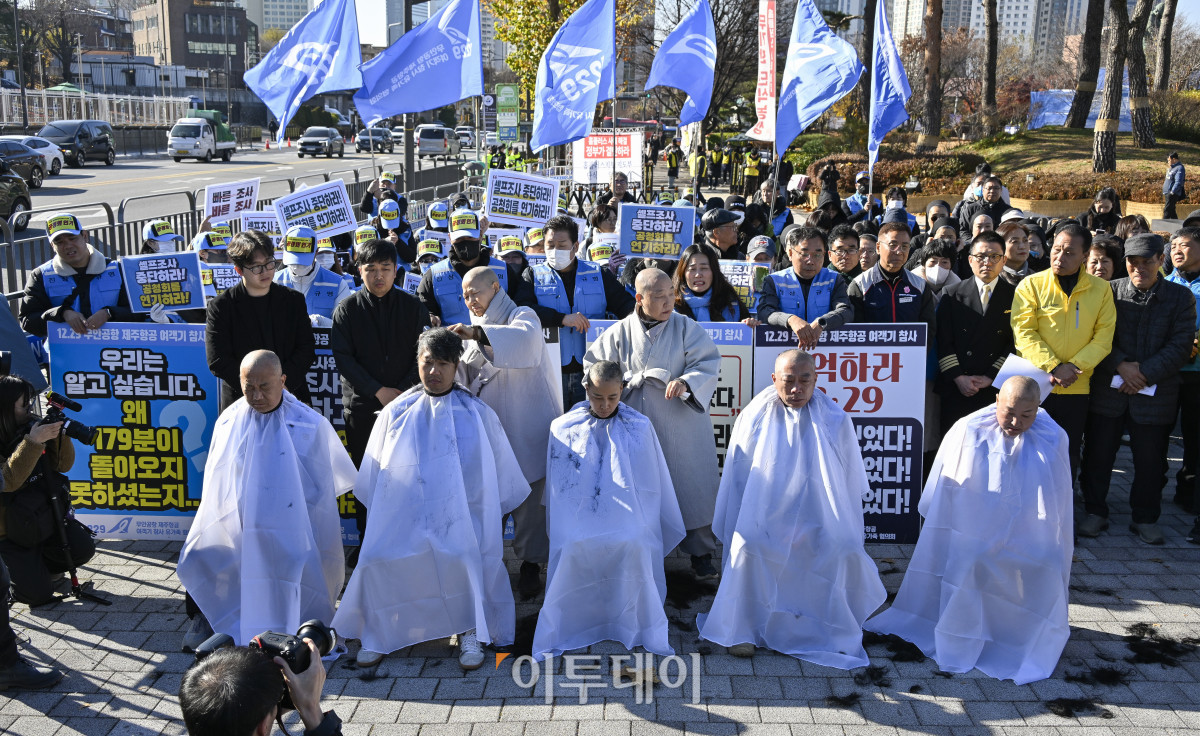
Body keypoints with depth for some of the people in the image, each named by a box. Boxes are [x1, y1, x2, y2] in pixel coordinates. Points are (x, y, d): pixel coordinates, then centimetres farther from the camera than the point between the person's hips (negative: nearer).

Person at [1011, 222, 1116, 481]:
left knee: (1068, 457, 12)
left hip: (1077, 389, 2)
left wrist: (1074, 367, -15)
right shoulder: (1031, 285, -3)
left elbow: (1104, 337, -1)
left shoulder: (1101, 290, 4)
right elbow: (1024, 333, -9)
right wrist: (1053, 367, -18)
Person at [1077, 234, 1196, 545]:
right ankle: (1095, 512, 21)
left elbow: (1181, 346, -4)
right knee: (1098, 454, 6)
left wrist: (1145, 374, -13)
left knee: (1150, 460, 8)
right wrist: (1121, 366, -15)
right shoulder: (1111, 291, 1)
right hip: (1108, 390, 0)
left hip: (1156, 392, 0)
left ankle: (1146, 518, 24)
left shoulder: (1180, 297, 2)